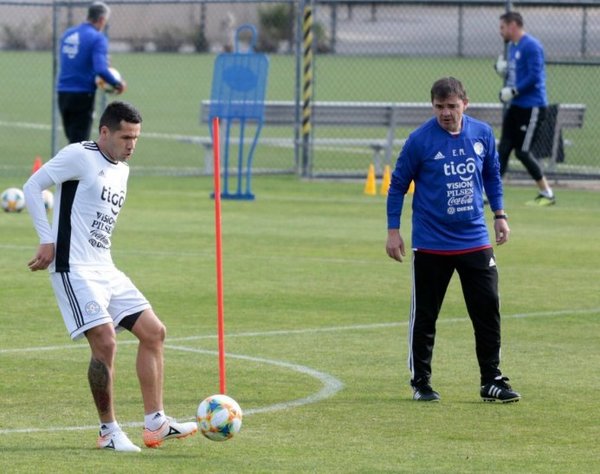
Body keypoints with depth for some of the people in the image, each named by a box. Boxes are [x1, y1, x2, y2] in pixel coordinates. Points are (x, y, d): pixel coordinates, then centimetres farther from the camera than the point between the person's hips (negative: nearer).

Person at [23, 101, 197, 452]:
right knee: (105, 341, -16)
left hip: (106, 270, 9)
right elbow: (33, 187, -9)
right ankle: (109, 431, -3)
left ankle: (155, 424, 7)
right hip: (75, 270, -9)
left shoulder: (122, 170, 16)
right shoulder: (79, 156, -9)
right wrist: (48, 241, -12)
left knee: (154, 332, 4)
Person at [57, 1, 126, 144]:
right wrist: (117, 84, -7)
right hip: (83, 95, -6)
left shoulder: (67, 34, 12)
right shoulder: (98, 38, -10)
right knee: (79, 141, -3)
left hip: (63, 93, 6)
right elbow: (101, 69, -22)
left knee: (73, 140, 15)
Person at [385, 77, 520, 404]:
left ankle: (492, 382, 8)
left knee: (488, 310, 0)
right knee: (424, 316, 4)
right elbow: (398, 185, -2)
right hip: (431, 244, -3)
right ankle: (420, 382, 16)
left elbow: (492, 175, 16)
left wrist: (499, 214, 11)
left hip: (475, 242, 3)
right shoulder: (420, 140, -11)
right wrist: (393, 230, -3)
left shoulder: (482, 134, 0)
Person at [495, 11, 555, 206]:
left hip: (532, 107, -9)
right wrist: (503, 70, 5)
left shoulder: (531, 46, -15)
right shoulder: (513, 47, 14)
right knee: (503, 149, 4)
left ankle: (547, 194, 5)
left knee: (523, 152, -7)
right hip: (516, 107, 9)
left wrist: (513, 91, -21)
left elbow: (534, 76, -21)